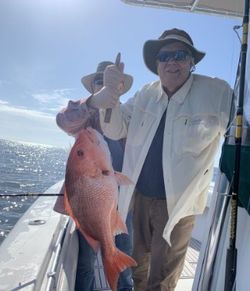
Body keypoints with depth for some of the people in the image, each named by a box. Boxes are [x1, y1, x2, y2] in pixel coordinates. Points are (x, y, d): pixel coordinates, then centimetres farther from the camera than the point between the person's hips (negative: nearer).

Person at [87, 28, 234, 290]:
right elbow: (116, 130, -2)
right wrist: (109, 93, -19)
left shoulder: (217, 93, -12)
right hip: (140, 196, 4)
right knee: (139, 269, 25)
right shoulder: (146, 95, 3)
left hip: (178, 203, -4)